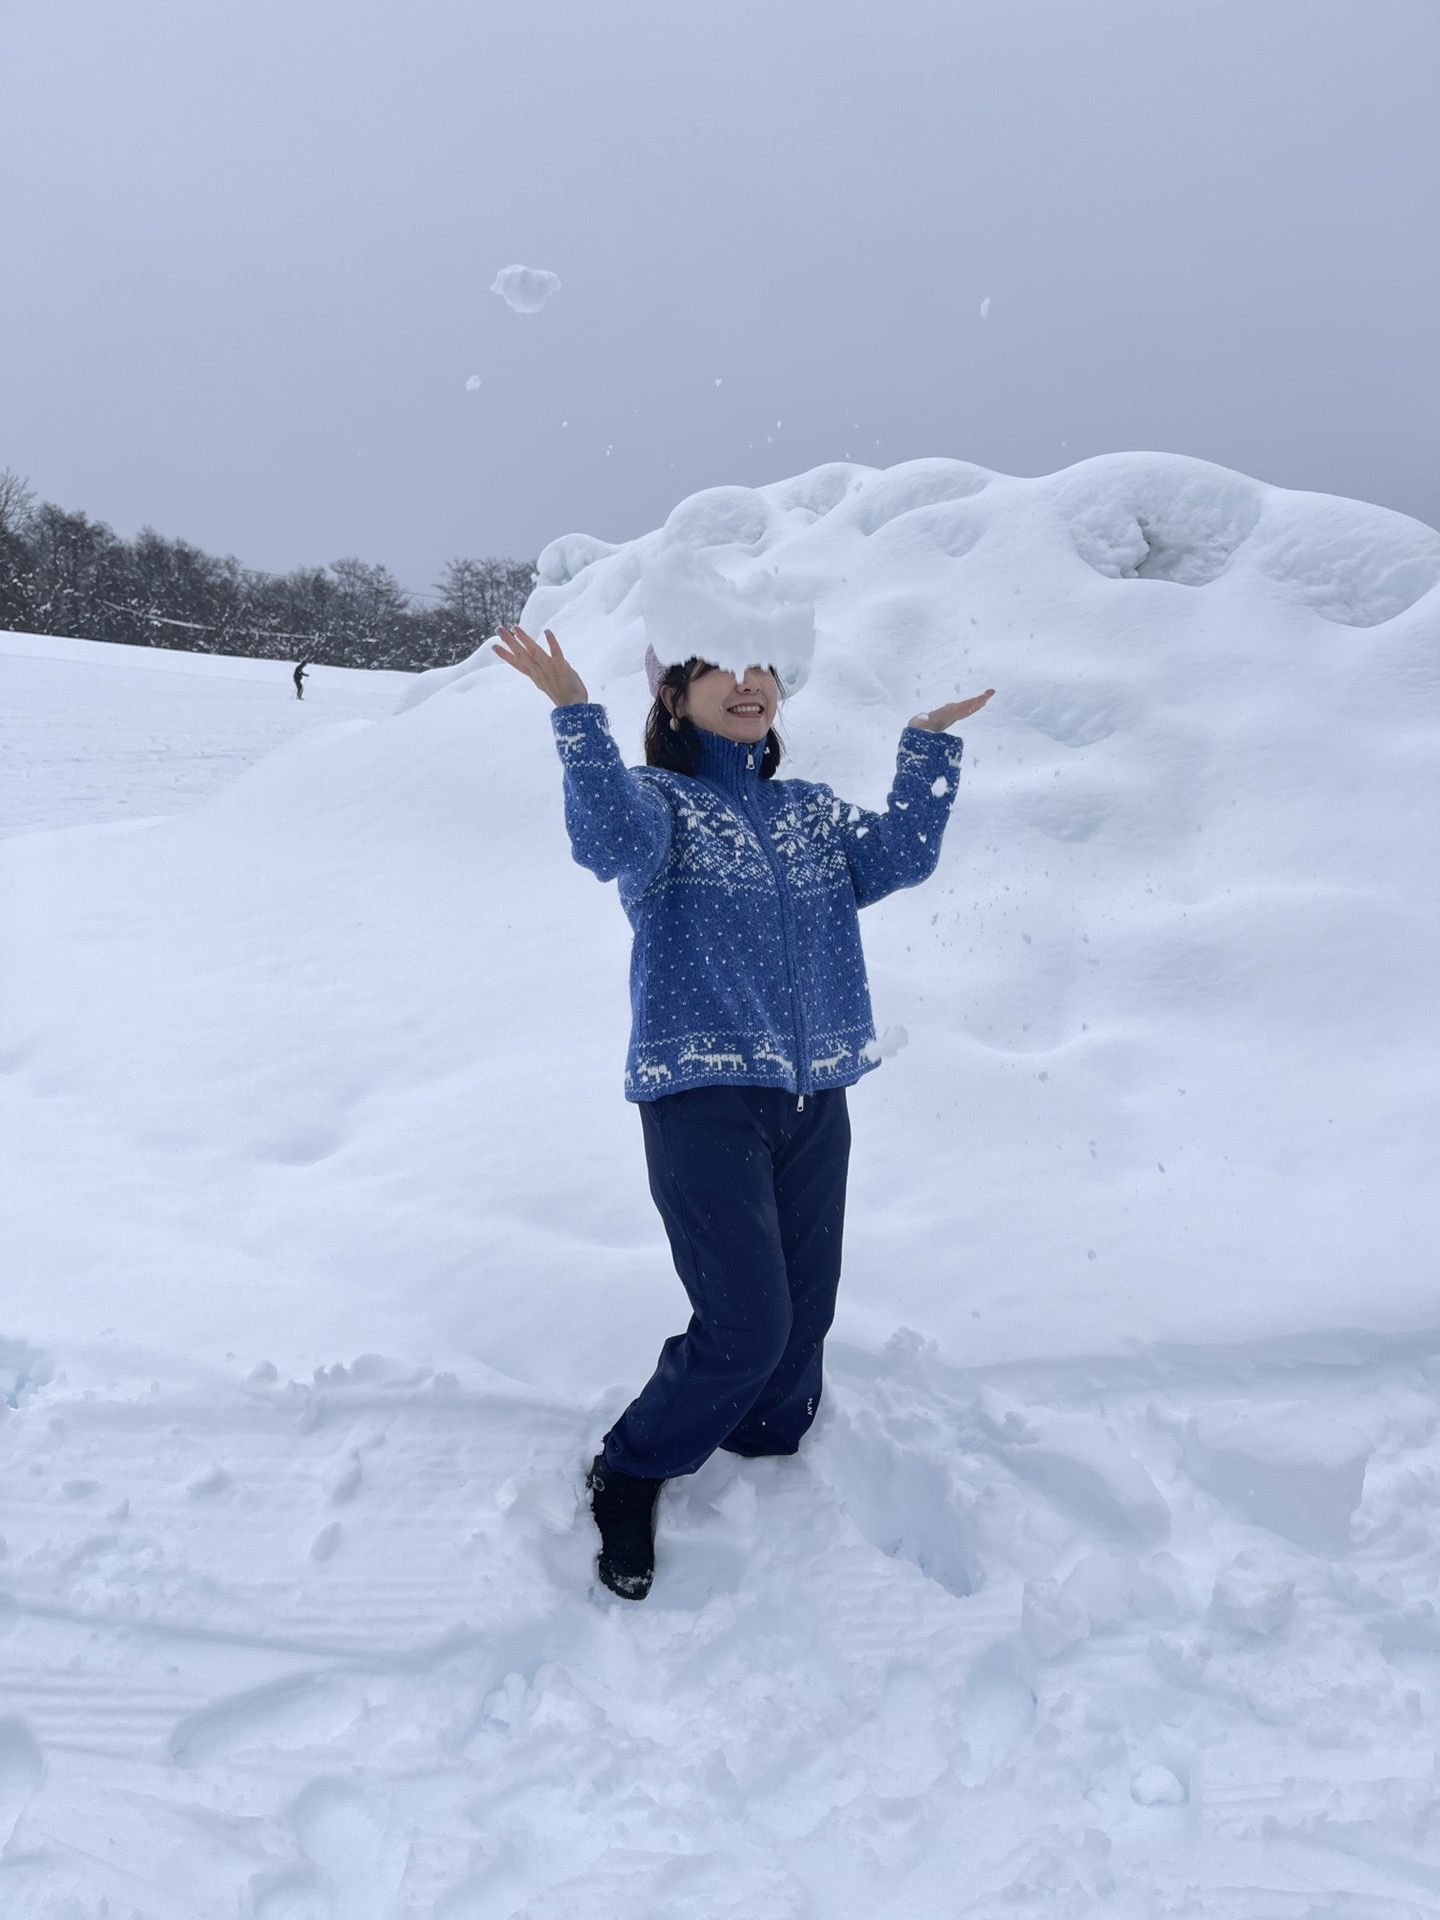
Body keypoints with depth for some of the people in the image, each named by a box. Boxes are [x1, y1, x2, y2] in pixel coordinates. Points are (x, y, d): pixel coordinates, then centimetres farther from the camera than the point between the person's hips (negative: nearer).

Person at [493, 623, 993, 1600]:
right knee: (747, 1326, -10)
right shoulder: (657, 797, 1)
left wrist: (929, 745, -1)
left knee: (805, 1318, 10)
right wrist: (576, 713, -31)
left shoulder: (813, 813, 18)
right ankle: (628, 1476, 15)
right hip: (703, 1097, -6)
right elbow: (614, 842, -23)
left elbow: (899, 857, 2)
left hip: (814, 1097, 6)